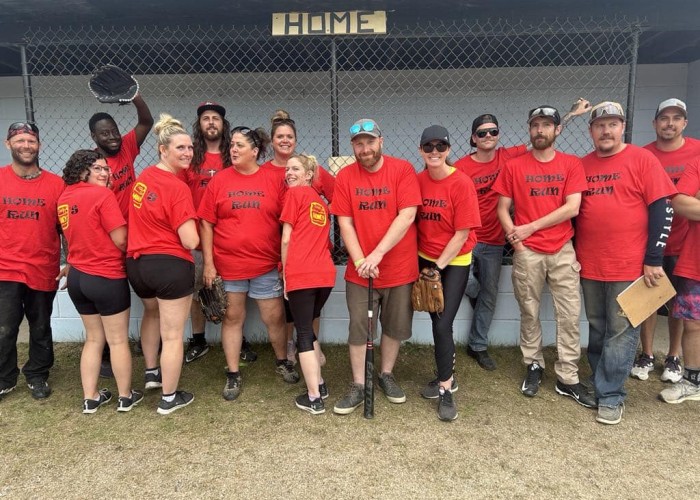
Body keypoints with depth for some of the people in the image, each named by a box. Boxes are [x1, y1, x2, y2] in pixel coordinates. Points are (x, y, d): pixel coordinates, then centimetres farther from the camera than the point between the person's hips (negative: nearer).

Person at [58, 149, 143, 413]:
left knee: (93, 338, 19)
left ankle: (90, 398, 25)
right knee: (118, 340, 8)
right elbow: (121, 239, -16)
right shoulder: (102, 195, -15)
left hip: (77, 277, 7)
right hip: (107, 278, -7)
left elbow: (82, 234, 12)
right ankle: (126, 397, 21)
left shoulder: (64, 198, 7)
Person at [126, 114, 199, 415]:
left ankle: (151, 373, 44)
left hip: (136, 263, 8)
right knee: (173, 335, 6)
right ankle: (169, 399, 19)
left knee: (151, 313, 34)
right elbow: (191, 241, -19)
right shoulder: (178, 188, -18)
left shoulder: (142, 177, 5)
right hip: (170, 266, -8)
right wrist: (191, 232, 0)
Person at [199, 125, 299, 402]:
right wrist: (208, 263, -4)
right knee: (232, 317, 11)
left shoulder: (274, 180, -2)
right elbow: (206, 224, 0)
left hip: (266, 264, 0)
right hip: (227, 263, 1)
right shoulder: (219, 180, 0)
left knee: (275, 317, 9)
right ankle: (233, 375, 25)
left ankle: (282, 362, 35)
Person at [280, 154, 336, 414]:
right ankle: (319, 385, 27)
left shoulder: (294, 193, 5)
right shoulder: (321, 201, 25)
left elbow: (286, 239, -1)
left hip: (301, 274, -6)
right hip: (325, 274, 7)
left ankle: (314, 398, 6)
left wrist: (285, 273, 6)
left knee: (304, 333, 2)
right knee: (308, 327, 22)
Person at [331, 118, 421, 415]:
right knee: (359, 329, 7)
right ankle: (358, 386, 22)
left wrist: (378, 253, -21)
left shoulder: (402, 170, -7)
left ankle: (386, 375, 36)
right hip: (359, 271, 1)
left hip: (400, 268, 0)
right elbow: (345, 223, -3)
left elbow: (407, 215, -15)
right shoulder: (345, 177, -1)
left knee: (395, 326, 14)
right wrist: (360, 260, -15)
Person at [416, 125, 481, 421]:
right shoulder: (417, 180, -1)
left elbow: (462, 233, -15)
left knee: (443, 325, -8)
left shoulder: (461, 183, -15)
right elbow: (414, 220, 4)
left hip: (454, 262, -4)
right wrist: (424, 262, -3)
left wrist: (439, 265, -14)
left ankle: (446, 390, 8)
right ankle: (447, 378, 31)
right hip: (425, 260, 4)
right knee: (437, 322, 12)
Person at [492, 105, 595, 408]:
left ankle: (567, 378, 11)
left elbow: (572, 207, -6)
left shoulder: (571, 164, 4)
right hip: (527, 252, 0)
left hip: (562, 250, 1)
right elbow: (502, 209, 4)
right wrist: (514, 238, -11)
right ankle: (534, 366, 24)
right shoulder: (513, 166, 4)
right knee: (529, 313, 7)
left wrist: (531, 227, -11)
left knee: (569, 315, 1)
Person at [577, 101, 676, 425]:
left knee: (620, 332, 2)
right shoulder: (581, 166, 9)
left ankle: (610, 396, 12)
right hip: (589, 265, 4)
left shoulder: (642, 159, -3)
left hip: (630, 265, -4)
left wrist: (654, 259, -10)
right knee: (597, 330, 14)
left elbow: (661, 209, -6)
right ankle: (602, 383, 29)